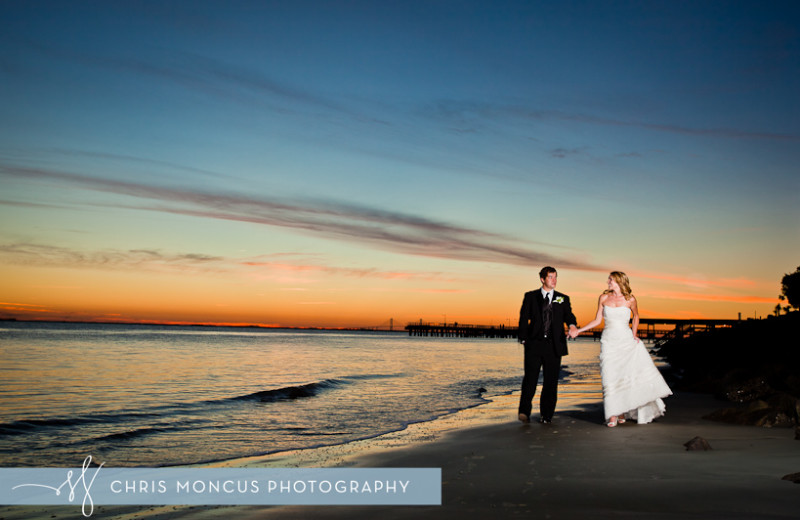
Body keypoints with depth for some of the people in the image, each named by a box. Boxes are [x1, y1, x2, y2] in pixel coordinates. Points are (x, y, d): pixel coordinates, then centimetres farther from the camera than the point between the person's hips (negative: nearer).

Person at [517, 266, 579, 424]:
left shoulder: (563, 299, 14)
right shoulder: (530, 296, 9)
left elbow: (568, 315, 1)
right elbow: (524, 318, 5)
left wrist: (573, 326, -22)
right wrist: (523, 338, -6)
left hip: (554, 345, 2)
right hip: (534, 344, -2)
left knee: (551, 381, 5)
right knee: (530, 378, -11)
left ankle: (546, 415, 15)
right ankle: (524, 412, -5)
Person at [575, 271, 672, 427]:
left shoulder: (630, 299, -1)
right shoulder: (603, 298, 3)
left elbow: (636, 316, 16)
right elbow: (597, 320, 8)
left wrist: (634, 334, 5)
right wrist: (578, 330, 1)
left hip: (626, 341, 0)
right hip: (609, 342, 0)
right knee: (610, 377, -5)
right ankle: (613, 415, 0)